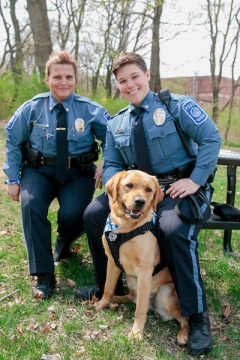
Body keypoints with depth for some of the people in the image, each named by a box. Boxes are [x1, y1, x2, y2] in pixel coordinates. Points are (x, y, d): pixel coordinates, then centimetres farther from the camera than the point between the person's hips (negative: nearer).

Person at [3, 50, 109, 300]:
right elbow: (13, 142, 6)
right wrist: (13, 179, 2)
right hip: (39, 170, 1)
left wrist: (104, 164, -14)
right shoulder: (32, 108, -3)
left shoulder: (91, 110, -4)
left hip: (78, 173, 0)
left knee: (72, 214, -26)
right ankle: (43, 275, -16)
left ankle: (63, 246, 15)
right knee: (31, 204, -29)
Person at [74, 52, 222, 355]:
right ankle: (107, 285, 13)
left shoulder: (176, 105, -5)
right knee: (93, 214, -7)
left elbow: (211, 138, -10)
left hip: (180, 187, -5)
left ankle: (197, 316, -16)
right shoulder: (116, 124, 11)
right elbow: (112, 164, 10)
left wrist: (195, 180, -18)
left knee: (173, 230, -34)